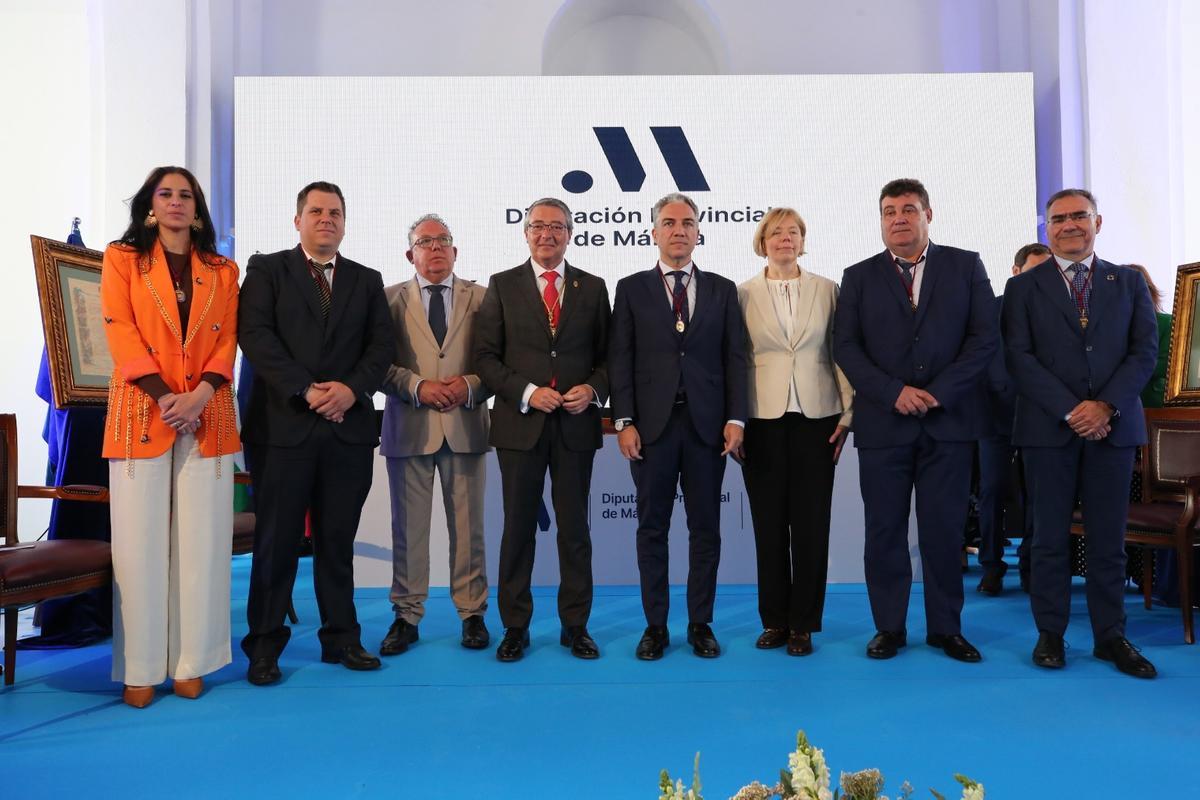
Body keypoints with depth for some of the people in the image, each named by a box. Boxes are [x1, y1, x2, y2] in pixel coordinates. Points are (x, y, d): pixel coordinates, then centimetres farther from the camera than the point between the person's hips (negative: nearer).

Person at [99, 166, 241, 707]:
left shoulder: (223, 271, 15)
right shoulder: (122, 258, 9)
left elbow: (227, 341, 6)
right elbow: (120, 332, -2)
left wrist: (199, 395, -10)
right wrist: (165, 397, -13)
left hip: (206, 415, 2)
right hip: (141, 413, -1)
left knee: (201, 540, 1)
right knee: (140, 540, -1)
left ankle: (190, 662, 9)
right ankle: (139, 668, 7)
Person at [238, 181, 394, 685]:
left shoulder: (367, 280, 15)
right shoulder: (266, 269, 6)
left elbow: (381, 344, 6)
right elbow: (255, 335, -6)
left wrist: (352, 388, -12)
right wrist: (305, 391, -15)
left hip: (349, 427, 3)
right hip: (284, 425, -2)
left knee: (338, 541, 9)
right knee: (276, 542, 4)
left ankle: (341, 639, 19)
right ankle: (264, 646, 15)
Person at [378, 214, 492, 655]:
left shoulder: (481, 298, 7)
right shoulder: (390, 299, 6)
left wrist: (470, 385, -14)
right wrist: (417, 386, -14)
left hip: (465, 426, 0)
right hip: (408, 428, 0)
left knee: (467, 526, 7)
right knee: (408, 527, 6)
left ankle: (472, 613, 19)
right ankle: (407, 615, 19)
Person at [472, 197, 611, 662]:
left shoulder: (592, 288, 9)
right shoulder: (503, 286, 5)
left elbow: (607, 356, 9)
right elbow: (485, 357, 0)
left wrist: (593, 389, -10)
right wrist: (526, 392, -13)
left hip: (576, 424, 1)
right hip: (520, 423, -1)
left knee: (575, 529, 7)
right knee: (518, 528, 7)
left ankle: (575, 627, 20)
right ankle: (515, 627, 19)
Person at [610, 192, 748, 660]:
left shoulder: (722, 289, 10)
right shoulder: (631, 289, 6)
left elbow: (735, 358, 5)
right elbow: (620, 360, 1)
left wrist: (735, 419, -4)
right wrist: (624, 421, -7)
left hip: (707, 425, 1)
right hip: (652, 425, -1)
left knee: (705, 528, 7)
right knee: (652, 527, 7)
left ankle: (700, 624, 20)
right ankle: (655, 625, 18)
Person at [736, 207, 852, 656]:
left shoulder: (826, 290, 8)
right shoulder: (744, 294, 5)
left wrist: (848, 413, 0)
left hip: (815, 418, 1)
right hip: (763, 420, 0)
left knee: (811, 524, 3)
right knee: (769, 524, 5)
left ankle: (802, 624, 14)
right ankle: (774, 620, 18)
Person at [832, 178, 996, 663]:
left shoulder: (965, 267, 8)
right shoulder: (859, 277, 9)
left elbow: (984, 338, 0)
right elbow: (846, 347, 0)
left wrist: (938, 392, -11)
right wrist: (894, 392, -12)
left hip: (948, 420, 0)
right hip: (883, 422, 0)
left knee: (944, 530, 5)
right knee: (884, 531, 5)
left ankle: (945, 628, 19)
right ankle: (889, 628, 16)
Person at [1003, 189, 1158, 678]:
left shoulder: (1129, 283, 12)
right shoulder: (1024, 287, 5)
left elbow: (1145, 351, 4)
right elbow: (1019, 358, -3)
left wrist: (1106, 405, -11)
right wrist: (1069, 410, -13)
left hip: (1113, 426, 2)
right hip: (1049, 428, -2)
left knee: (1108, 538, 6)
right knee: (1050, 537, 4)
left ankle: (1110, 635, 17)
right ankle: (1050, 633, 13)